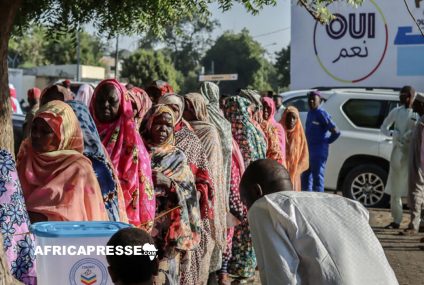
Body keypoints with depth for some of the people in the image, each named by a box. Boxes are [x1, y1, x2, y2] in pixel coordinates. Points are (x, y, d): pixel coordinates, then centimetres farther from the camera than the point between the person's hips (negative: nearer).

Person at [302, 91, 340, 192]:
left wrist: (326, 142, -4)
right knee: (305, 178, 15)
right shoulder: (310, 113, 13)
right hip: (308, 151, 9)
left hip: (319, 152, -9)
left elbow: (336, 132, -15)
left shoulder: (322, 113, -12)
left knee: (317, 178, -5)